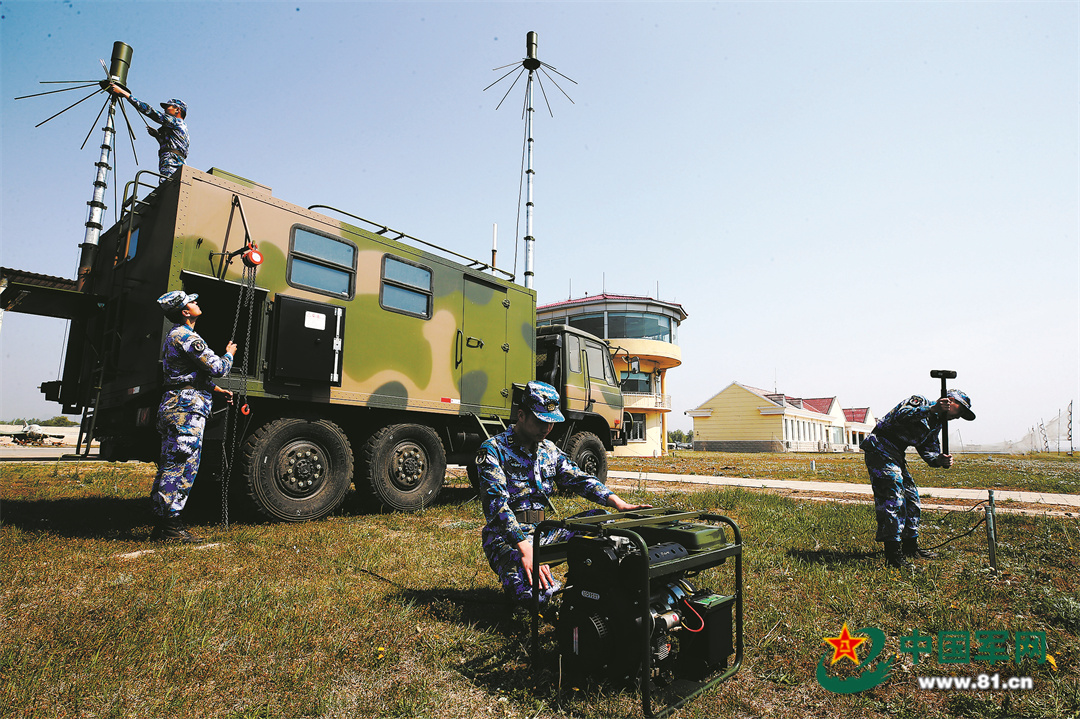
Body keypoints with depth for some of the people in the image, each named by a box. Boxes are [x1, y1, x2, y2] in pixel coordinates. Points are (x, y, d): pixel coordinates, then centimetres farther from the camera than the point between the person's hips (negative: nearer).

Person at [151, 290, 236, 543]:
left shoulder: (176, 335, 23)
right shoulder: (186, 336, -13)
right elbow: (217, 368, -16)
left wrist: (216, 389, 30)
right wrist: (229, 354, 4)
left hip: (175, 406, 11)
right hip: (187, 410, -11)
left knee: (170, 466, 12)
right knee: (181, 467, -8)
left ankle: (163, 524, 19)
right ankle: (170, 524, -4)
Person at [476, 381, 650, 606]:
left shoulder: (550, 450, 13)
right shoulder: (493, 450, -11)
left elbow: (579, 479, 5)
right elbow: (497, 504, -22)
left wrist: (617, 502, -14)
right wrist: (525, 549, -34)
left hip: (544, 531, 6)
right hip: (507, 536, -6)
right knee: (534, 592, -31)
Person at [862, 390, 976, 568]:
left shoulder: (936, 423, 18)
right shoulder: (920, 402, -9)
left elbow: (929, 451, 14)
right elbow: (901, 415, -30)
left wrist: (940, 460, -7)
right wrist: (931, 409, -37)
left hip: (896, 456, 10)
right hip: (880, 449, -10)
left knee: (911, 498, 16)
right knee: (893, 497, -17)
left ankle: (910, 546, 30)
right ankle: (893, 554, -17)